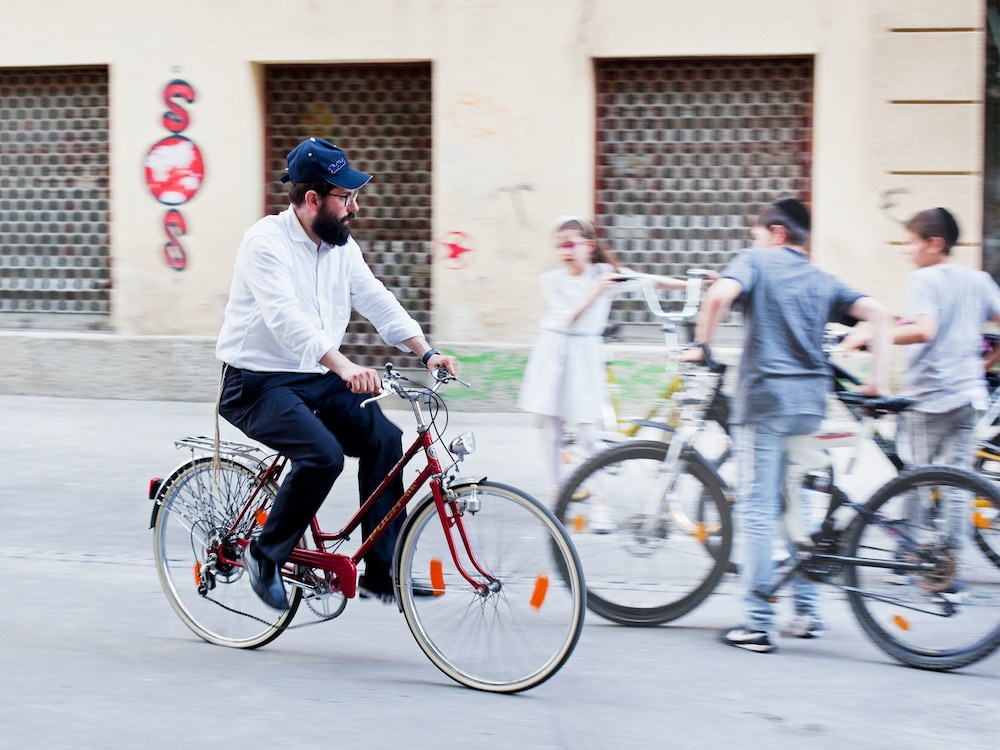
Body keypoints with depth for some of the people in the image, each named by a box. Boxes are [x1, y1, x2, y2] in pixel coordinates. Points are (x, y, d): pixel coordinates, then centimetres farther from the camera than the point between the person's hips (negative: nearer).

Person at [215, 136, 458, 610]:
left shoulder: (341, 246, 7)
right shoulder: (267, 242, -18)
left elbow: (376, 301, 3)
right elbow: (286, 316, -32)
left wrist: (426, 351, -13)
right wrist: (342, 365, -45)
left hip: (316, 380, 8)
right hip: (257, 384, -8)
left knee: (383, 437, -12)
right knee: (323, 454, -29)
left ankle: (381, 575, -6)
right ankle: (265, 556, -7)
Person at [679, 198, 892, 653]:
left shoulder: (755, 261, 2)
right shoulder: (822, 281, 17)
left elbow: (720, 295, -19)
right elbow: (876, 313, 5)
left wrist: (701, 345, -6)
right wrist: (878, 381, 5)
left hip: (764, 397, -6)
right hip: (810, 400, 6)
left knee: (758, 511, -3)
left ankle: (759, 624, -4)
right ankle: (807, 612, 20)